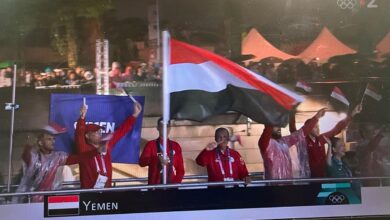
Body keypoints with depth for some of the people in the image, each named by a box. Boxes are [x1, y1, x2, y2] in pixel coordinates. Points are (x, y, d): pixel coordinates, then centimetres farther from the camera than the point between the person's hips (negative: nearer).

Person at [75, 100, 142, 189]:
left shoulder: (106, 145, 8)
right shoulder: (84, 149, -7)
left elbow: (120, 131, 13)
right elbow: (79, 135, -25)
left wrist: (134, 114, 12)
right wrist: (82, 117, -41)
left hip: (106, 190, 6)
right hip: (89, 191, -6)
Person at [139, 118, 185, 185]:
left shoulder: (176, 146, 10)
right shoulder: (151, 144, 2)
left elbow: (180, 169, 10)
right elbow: (142, 162, -11)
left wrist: (176, 183, -6)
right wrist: (157, 159, -27)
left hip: (172, 185, 2)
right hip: (155, 185, -2)